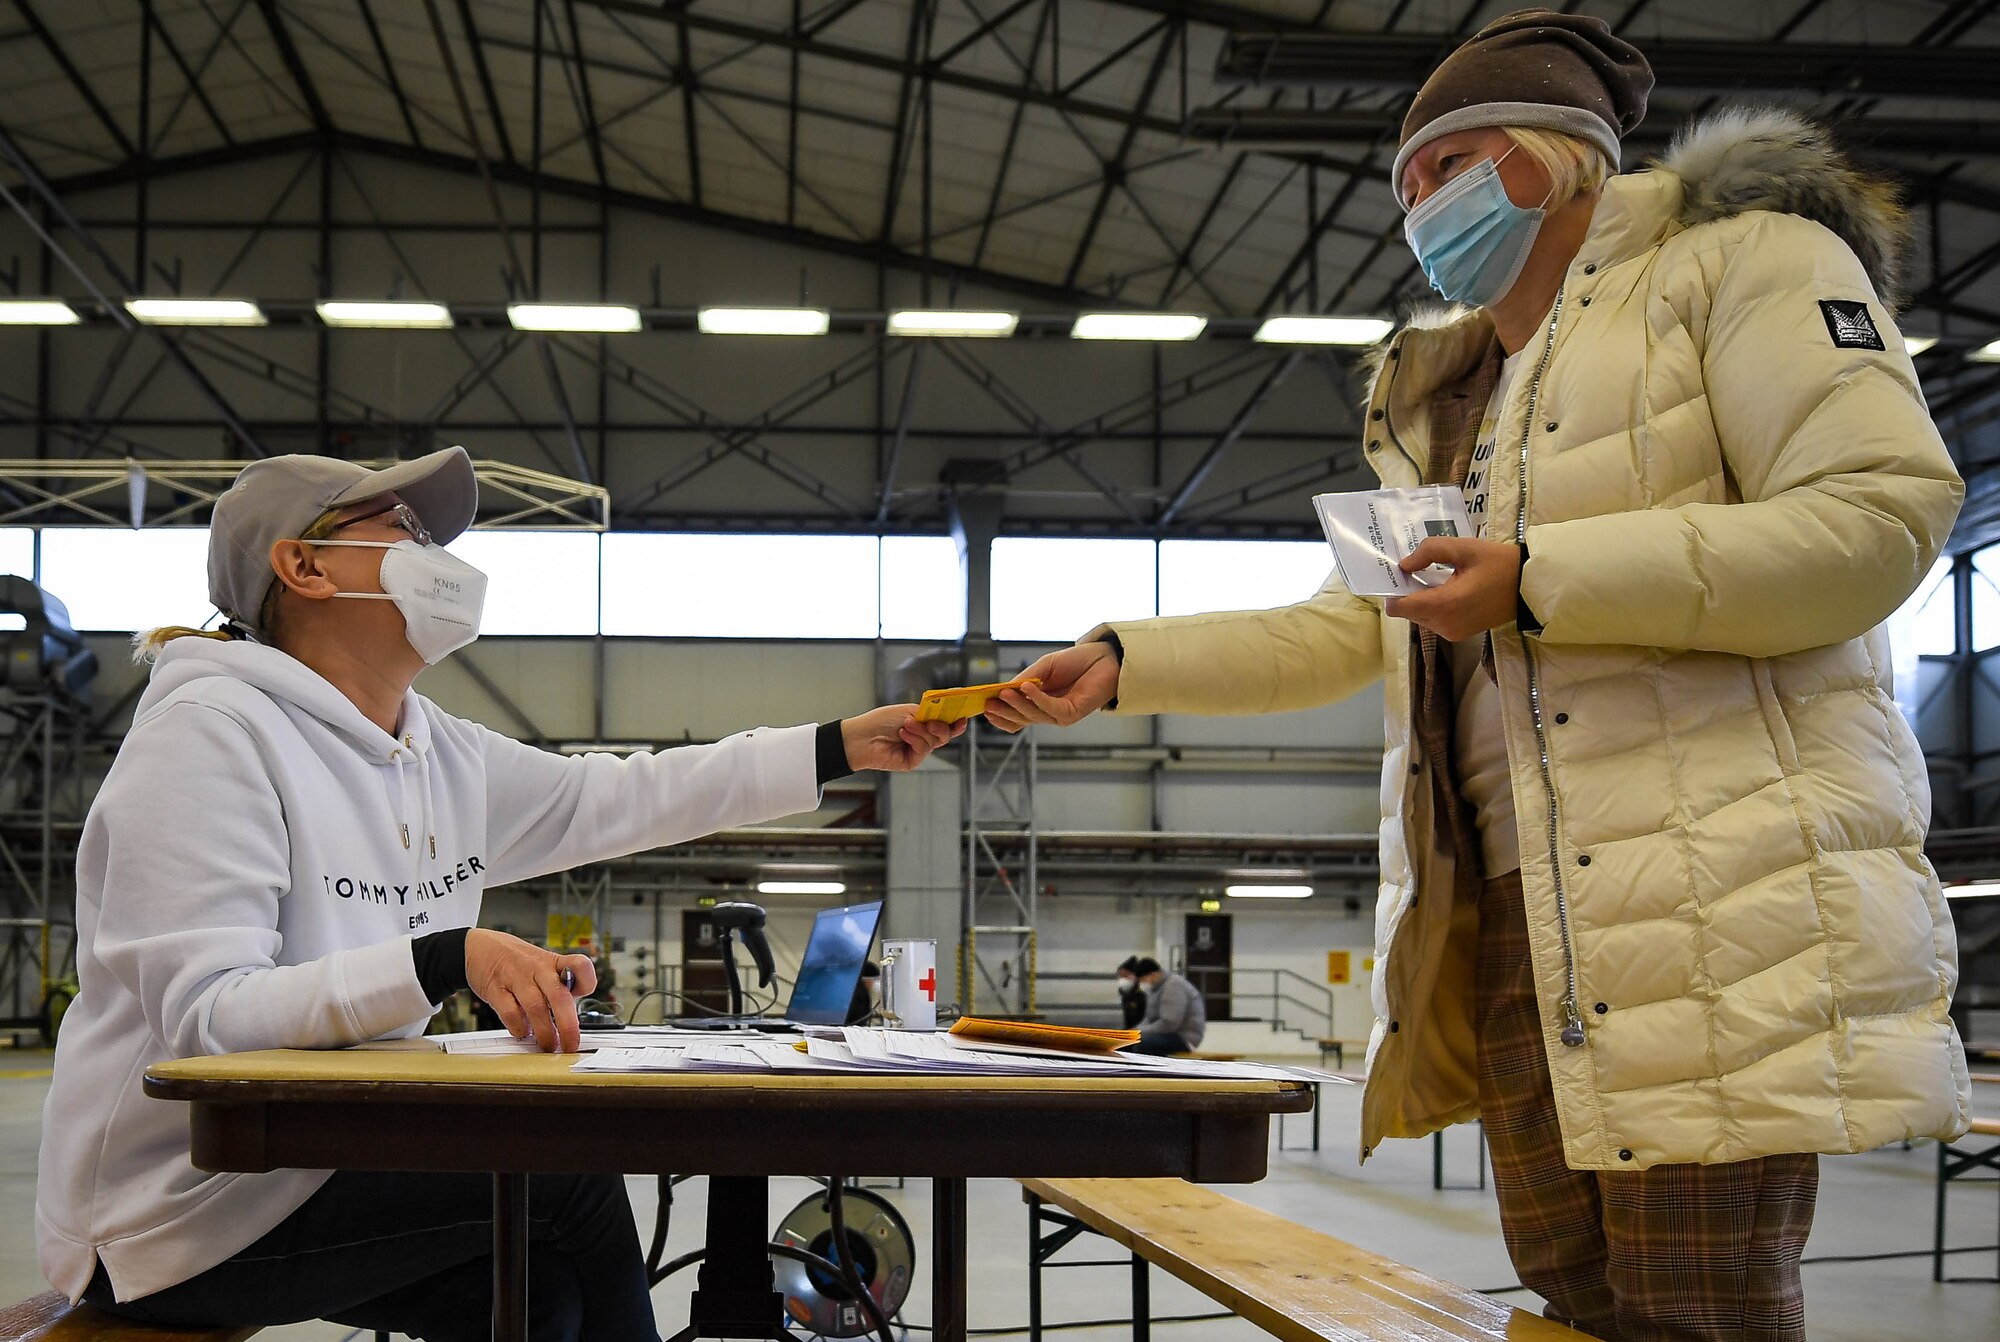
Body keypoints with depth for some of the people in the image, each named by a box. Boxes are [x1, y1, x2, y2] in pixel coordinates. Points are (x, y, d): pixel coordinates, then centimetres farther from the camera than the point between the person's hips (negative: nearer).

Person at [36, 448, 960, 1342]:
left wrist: (841, 748, 12)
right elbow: (203, 1014, -26)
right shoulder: (209, 733, -17)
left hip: (319, 1162, 9)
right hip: (178, 1212, -9)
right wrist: (451, 959, -37)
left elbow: (618, 798, 15)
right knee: (570, 1169, -12)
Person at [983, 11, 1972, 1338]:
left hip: (1714, 899, -7)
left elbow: (1884, 512, -11)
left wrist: (1539, 579, -15)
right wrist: (1121, 663, 17)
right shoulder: (1443, 402, 27)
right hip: (1509, 918, 7)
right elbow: (1343, 631, 28)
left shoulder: (1744, 260, 3)